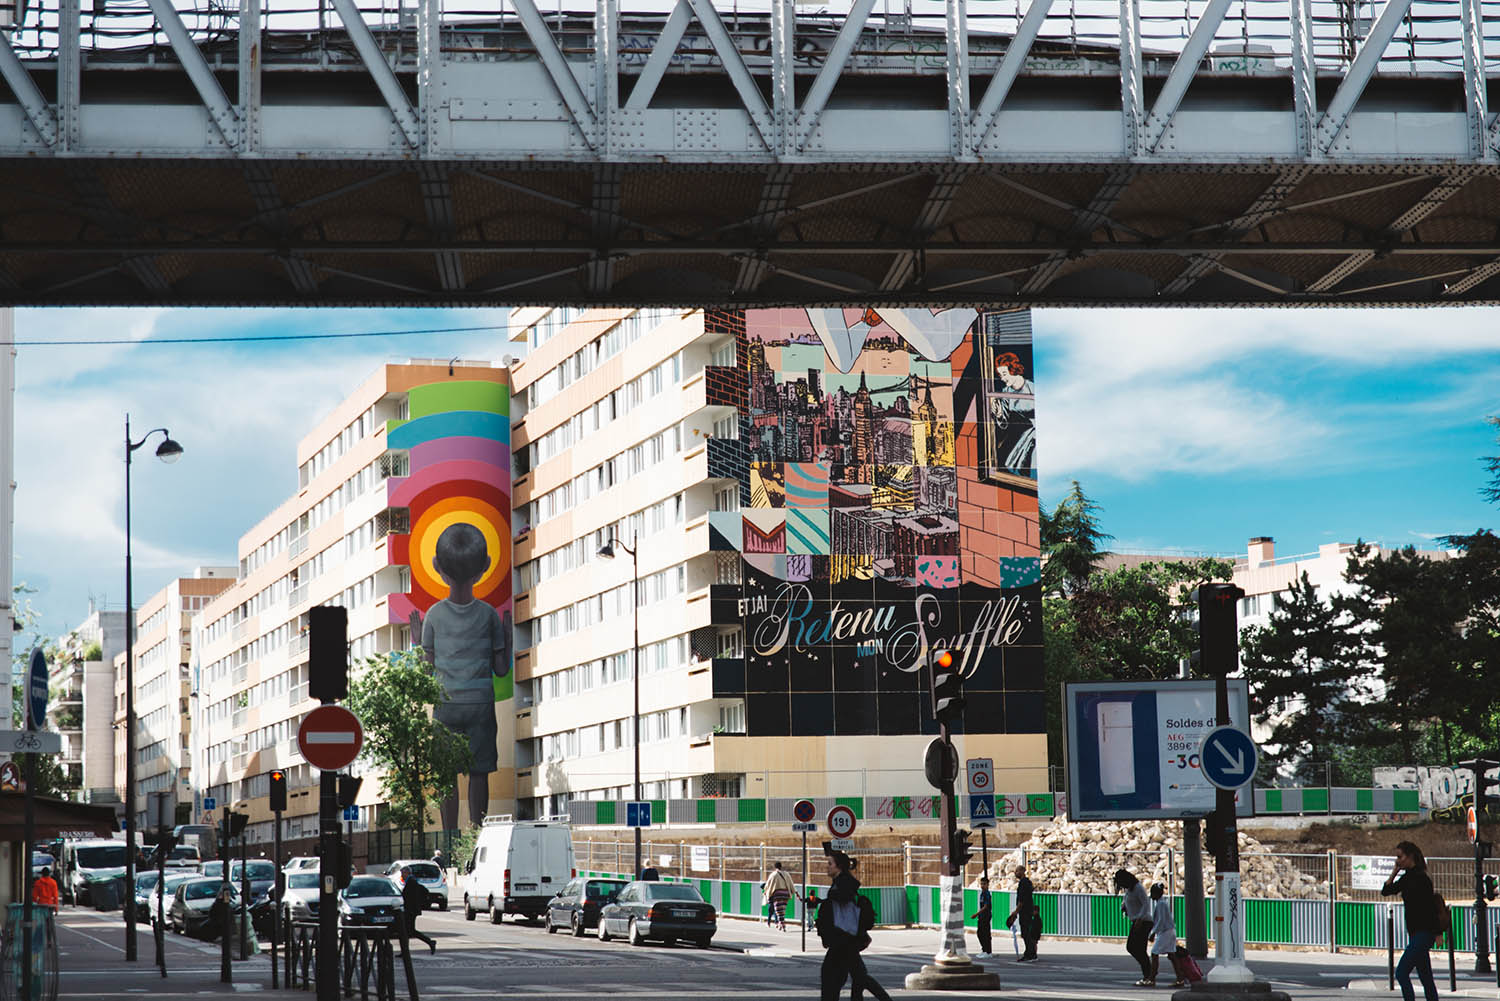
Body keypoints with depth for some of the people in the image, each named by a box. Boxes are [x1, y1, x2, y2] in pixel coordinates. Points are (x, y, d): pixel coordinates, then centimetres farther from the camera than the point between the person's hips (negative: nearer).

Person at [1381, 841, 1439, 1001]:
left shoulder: (1420, 878, -14)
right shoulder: (1406, 878, 12)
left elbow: (1431, 906, -17)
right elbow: (1385, 891, 15)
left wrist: (1437, 933, -19)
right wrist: (1395, 872, 7)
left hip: (1424, 933, -9)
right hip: (1414, 933, 9)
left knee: (1401, 972, -13)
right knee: (1425, 977, 10)